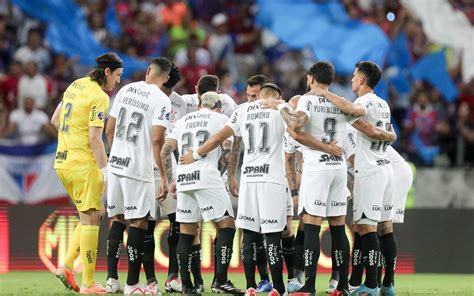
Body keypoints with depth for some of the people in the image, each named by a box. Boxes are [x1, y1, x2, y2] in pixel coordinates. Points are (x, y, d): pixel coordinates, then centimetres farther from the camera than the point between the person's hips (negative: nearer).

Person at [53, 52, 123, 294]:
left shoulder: (76, 86, 12)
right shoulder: (99, 97, -14)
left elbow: (55, 119, 23)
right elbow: (94, 139, -19)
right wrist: (105, 171, -17)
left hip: (63, 161, 9)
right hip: (84, 164, -9)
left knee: (90, 217, 16)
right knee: (90, 220, -4)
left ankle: (66, 267, 8)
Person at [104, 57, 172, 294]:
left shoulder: (125, 90, 9)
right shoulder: (162, 100, -10)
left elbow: (109, 130, 13)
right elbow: (157, 140, -16)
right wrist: (164, 177, -12)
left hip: (115, 165, 6)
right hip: (138, 169, -6)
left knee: (118, 219, 15)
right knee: (138, 222, 0)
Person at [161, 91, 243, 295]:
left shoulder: (183, 121, 23)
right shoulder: (221, 119, 11)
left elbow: (165, 151, 16)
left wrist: (171, 180, 21)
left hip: (183, 178, 5)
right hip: (207, 177, -5)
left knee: (186, 232, 10)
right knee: (227, 225, 0)